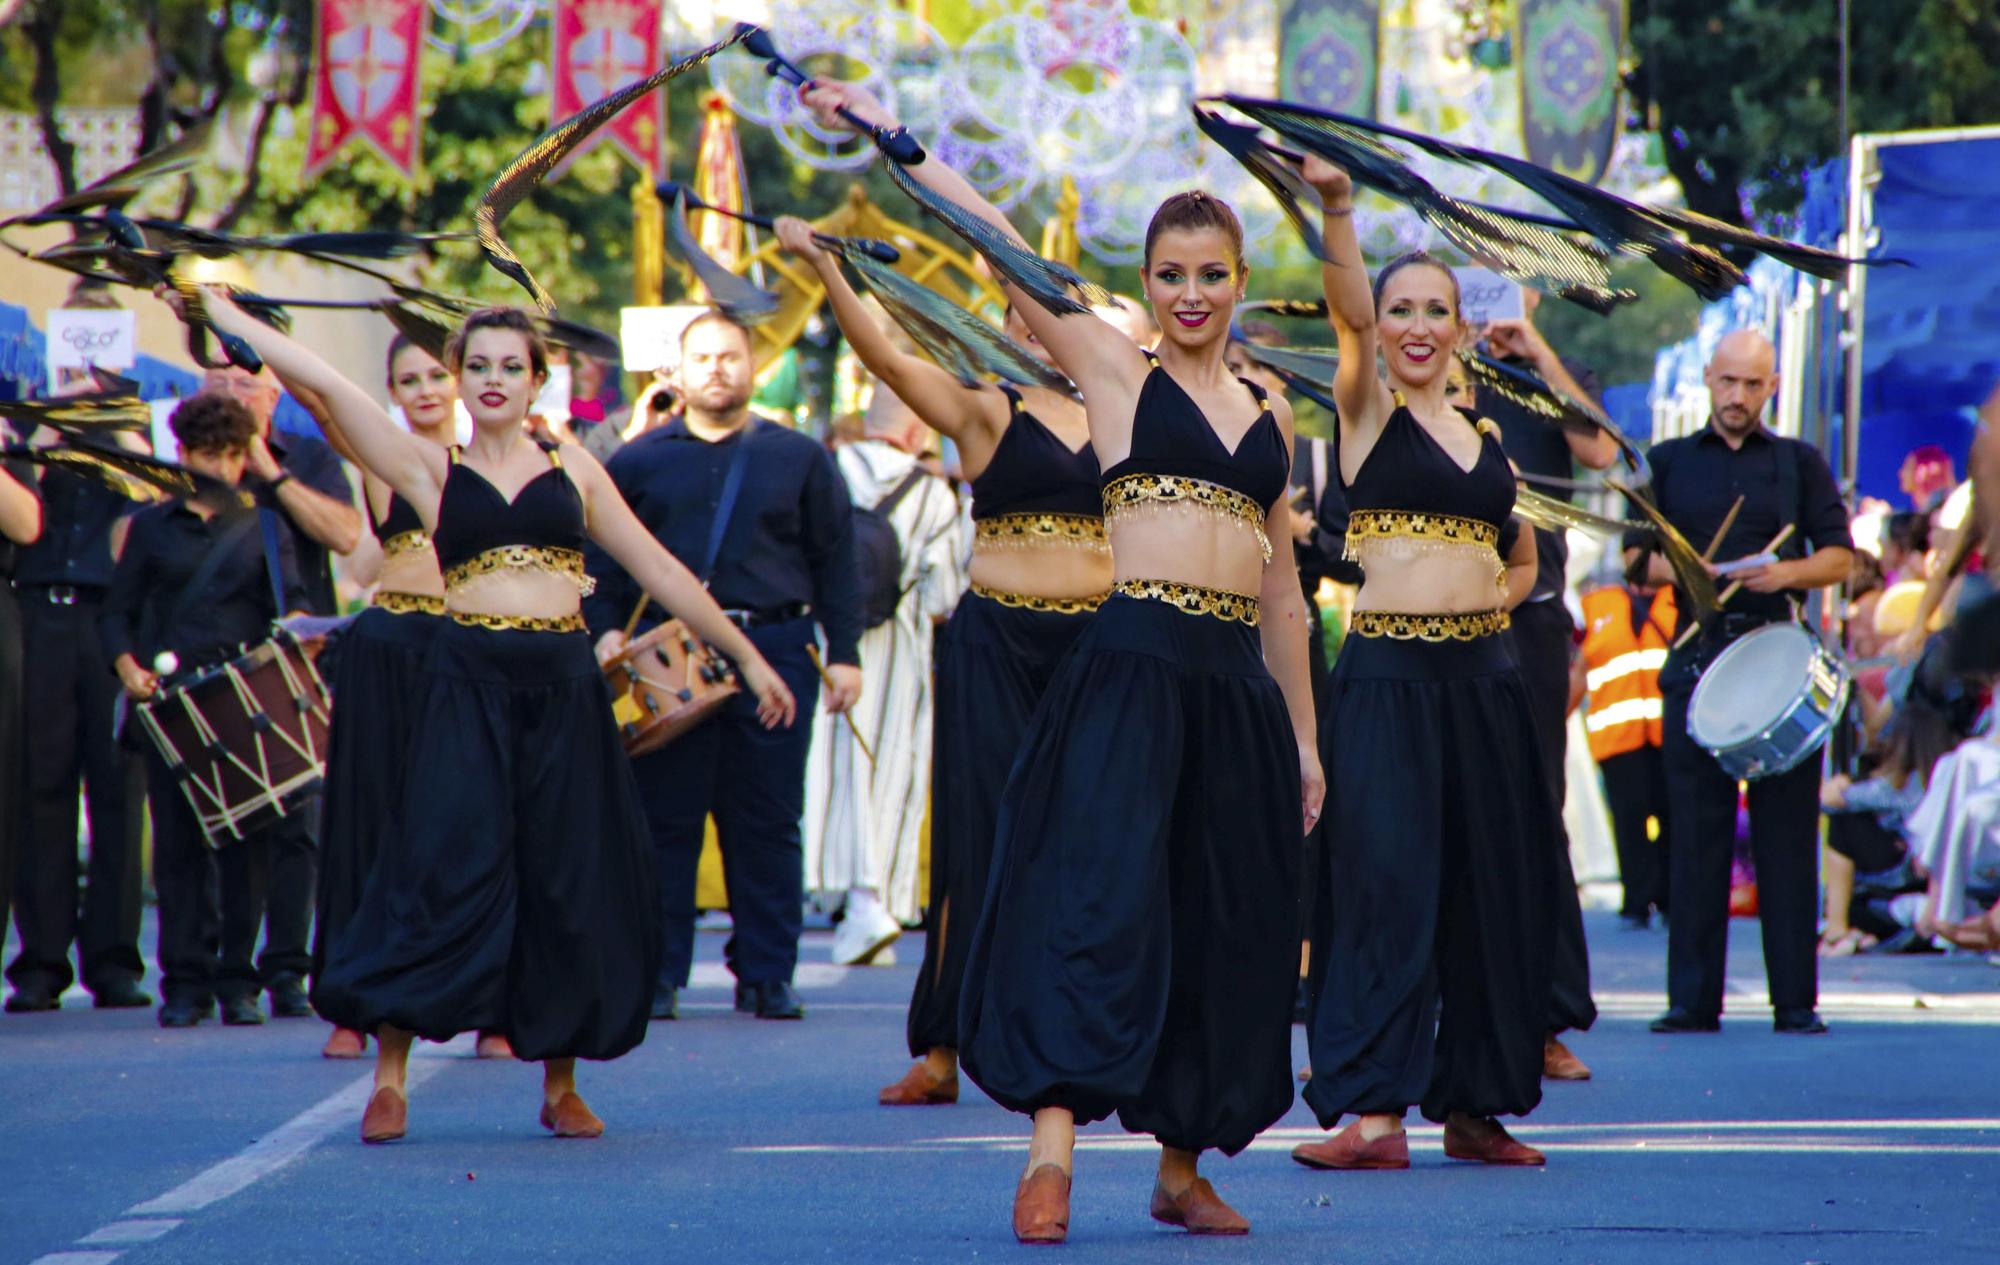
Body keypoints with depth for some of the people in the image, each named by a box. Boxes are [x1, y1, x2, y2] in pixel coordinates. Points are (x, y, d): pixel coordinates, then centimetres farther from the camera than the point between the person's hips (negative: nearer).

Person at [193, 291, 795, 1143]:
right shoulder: (430, 471, 7)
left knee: (567, 878, 2)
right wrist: (223, 315, -1)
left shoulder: (572, 469, 12)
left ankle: (561, 1084, 12)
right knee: (447, 866, -10)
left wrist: (746, 657, 16)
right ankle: (390, 1075, -5)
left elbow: (660, 571, 16)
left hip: (563, 687, 2)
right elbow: (322, 383, 2)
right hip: (468, 685, -2)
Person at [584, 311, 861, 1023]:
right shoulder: (638, 462, 11)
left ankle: (767, 976, 9)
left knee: (769, 824, 2)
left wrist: (844, 655, 3)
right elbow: (604, 559, 10)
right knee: (664, 820, 0)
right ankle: (655, 977, 5)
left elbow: (835, 561, 10)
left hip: (775, 650, 0)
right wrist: (605, 631, -6)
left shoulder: (799, 458, 11)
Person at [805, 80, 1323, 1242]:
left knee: (1224, 923, 7)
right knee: (1104, 893, -15)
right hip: (1134, 659, -5)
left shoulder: (1269, 411, 17)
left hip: (1239, 679, 5)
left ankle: (1184, 1166, 17)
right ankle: (1053, 1149, -22)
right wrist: (890, 137, 1)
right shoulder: (1116, 372, 5)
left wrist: (1304, 738, 21)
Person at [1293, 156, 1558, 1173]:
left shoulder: (1487, 439, 15)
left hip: (1481, 678, 5)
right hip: (1387, 677, -5)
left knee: (1491, 889, 6)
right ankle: (1373, 1111, -12)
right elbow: (1348, 312, -18)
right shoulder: (1366, 412, 1)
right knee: (1385, 885, -10)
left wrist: (1489, 599, 7)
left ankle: (1471, 1105, 15)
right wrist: (1335, 209, -34)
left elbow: (1522, 558, 28)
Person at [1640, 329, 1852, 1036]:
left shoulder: (1799, 463, 12)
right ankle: (1692, 998, -1)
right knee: (1696, 829, -3)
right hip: (1697, 653, 0)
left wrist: (1787, 573, -11)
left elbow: (1840, 558, 8)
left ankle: (1796, 999, -1)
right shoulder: (1668, 462, 14)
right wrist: (1677, 571, -10)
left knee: (1786, 830, -3)